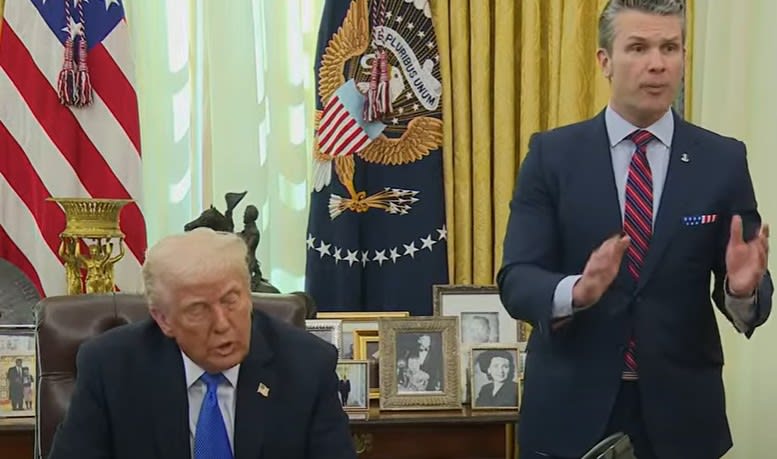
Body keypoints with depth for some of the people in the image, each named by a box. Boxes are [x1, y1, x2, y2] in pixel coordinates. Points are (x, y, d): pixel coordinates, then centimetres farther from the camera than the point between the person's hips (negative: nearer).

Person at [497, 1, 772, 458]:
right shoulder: (552, 154, -3)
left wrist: (744, 287, -23)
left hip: (680, 409, 1)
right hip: (570, 407, -1)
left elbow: (749, 290, 0)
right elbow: (516, 280, -8)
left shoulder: (723, 160, 0)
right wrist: (576, 291, -28)